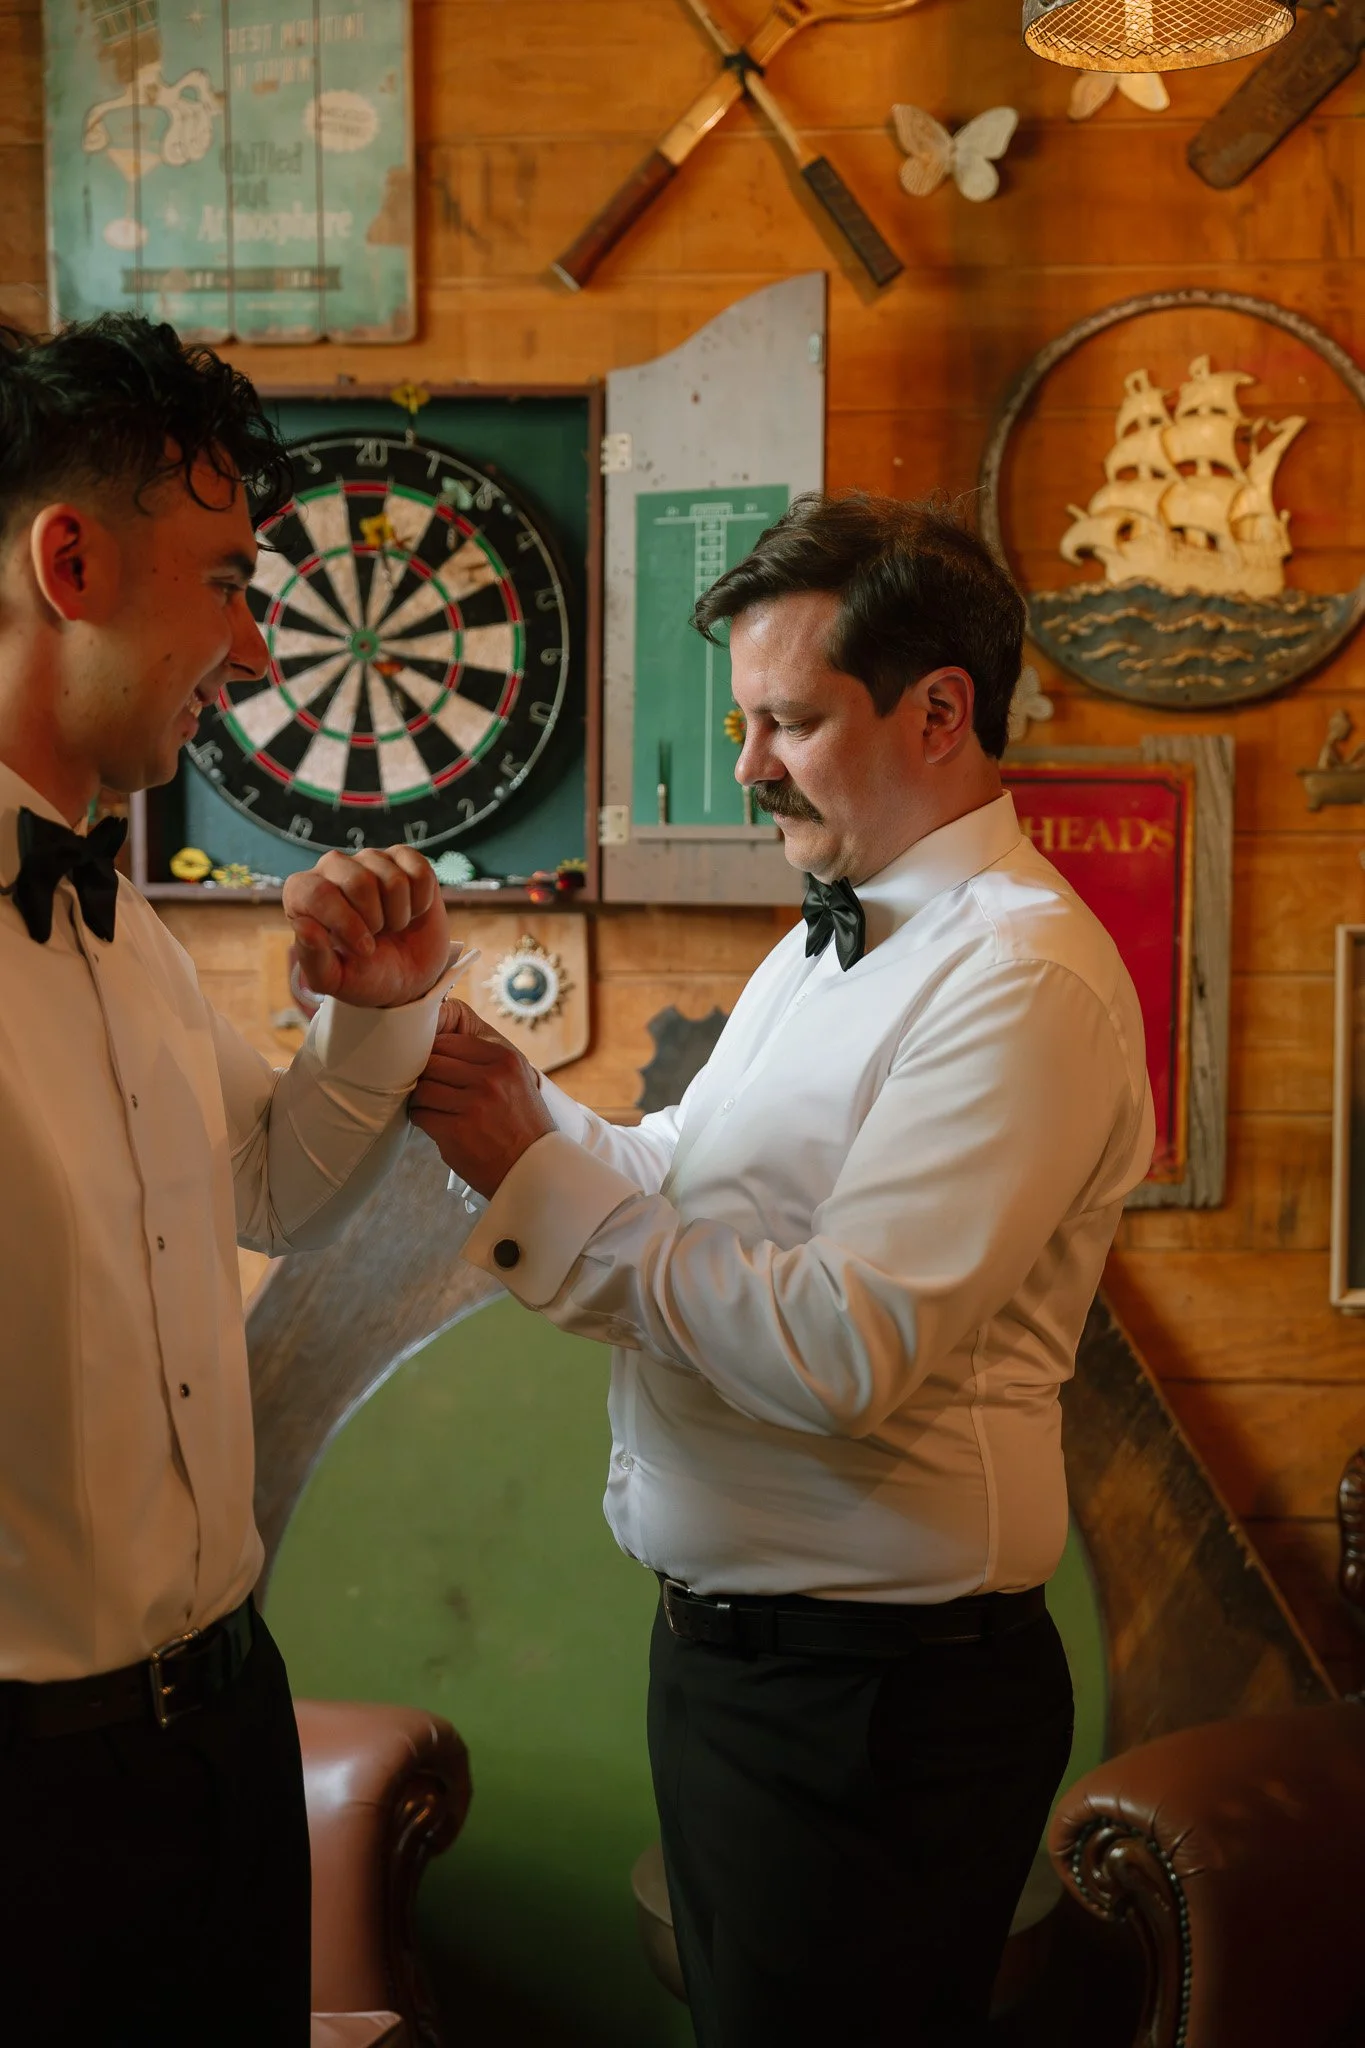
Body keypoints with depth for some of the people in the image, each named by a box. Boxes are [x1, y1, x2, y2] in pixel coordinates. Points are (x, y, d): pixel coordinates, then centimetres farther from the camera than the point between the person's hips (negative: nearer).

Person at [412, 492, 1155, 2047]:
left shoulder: (1024, 976, -20)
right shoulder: (823, 949, 12)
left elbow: (846, 1351, -27)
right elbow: (683, 1200, 15)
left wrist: (539, 1174, -21)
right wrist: (511, 1104, -2)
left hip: (875, 1695, -9)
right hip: (727, 1649, 9)